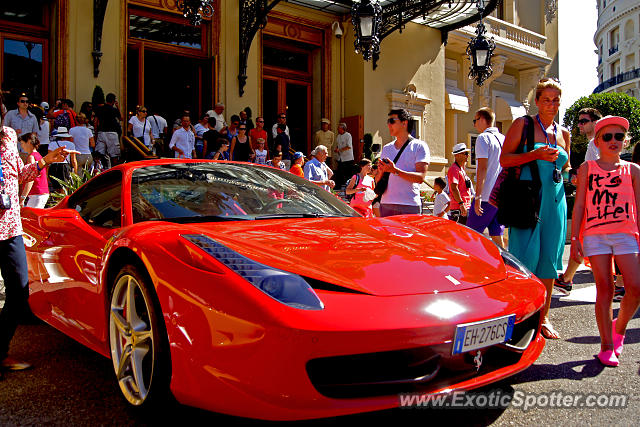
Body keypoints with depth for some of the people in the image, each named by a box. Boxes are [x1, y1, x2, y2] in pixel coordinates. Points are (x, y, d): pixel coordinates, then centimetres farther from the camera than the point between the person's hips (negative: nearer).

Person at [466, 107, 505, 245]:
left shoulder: (483, 138, -7)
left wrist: (478, 197, -17)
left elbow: (482, 168, -15)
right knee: (497, 237, 8)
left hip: (486, 196, -7)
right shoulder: (504, 139, 15)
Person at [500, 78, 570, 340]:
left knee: (549, 257, 5)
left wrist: (574, 174, 2)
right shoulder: (523, 125, 1)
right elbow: (504, 159, -5)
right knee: (526, 254, -10)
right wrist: (536, 154, -16)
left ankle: (544, 316, 15)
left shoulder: (563, 133, 16)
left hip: (555, 199, 5)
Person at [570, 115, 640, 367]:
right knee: (604, 288, -1)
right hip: (595, 234, -1)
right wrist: (575, 238, -1)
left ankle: (619, 327, 18)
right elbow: (579, 206, 6)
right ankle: (607, 345, 7)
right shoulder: (587, 169, 9)